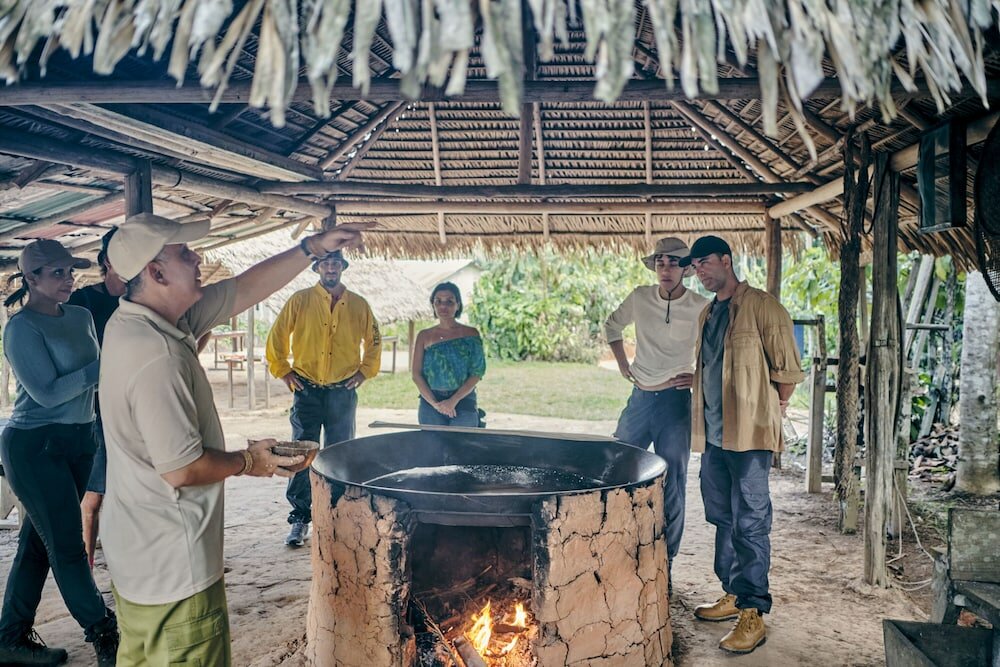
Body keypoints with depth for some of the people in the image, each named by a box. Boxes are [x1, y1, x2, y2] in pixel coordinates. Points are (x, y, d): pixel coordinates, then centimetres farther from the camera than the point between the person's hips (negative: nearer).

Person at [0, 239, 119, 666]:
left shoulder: (81, 317, 8)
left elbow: (94, 376, 12)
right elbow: (48, 392, -18)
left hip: (77, 439, 7)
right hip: (35, 445, -7)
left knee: (38, 542, 14)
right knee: (67, 545, 1)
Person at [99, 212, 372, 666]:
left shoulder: (131, 322, 1)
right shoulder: (157, 356, -28)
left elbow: (242, 291, 4)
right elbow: (182, 470, -26)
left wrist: (314, 247, 1)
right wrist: (248, 462, -9)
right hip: (173, 567, -10)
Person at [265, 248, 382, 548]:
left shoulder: (358, 305, 6)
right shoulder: (300, 300, 1)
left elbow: (374, 340, 17)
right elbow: (277, 336, 6)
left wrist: (365, 371, 7)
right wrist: (283, 371, 2)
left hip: (343, 391, 1)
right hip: (307, 390, -1)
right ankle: (300, 518, 8)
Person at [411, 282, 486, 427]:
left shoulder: (470, 334, 2)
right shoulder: (424, 336, 7)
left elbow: (477, 373, -4)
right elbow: (416, 373, 1)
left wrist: (454, 400, -14)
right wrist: (434, 403, -11)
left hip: (463, 402, -1)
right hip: (430, 402, 1)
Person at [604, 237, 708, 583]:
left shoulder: (701, 308, -8)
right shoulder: (639, 298, 2)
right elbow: (612, 325, 20)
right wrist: (622, 363, 11)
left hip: (676, 402, -4)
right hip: (640, 398, 4)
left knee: (671, 488, 4)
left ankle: (664, 564, 17)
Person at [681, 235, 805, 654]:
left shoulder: (761, 306, -8)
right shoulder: (707, 314, 16)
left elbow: (788, 368, -7)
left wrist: (773, 409, 1)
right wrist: (704, 421, 16)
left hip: (748, 433, -8)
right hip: (713, 432, 8)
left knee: (750, 523, -4)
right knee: (723, 519, 15)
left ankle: (753, 615, 2)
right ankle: (733, 595, 28)